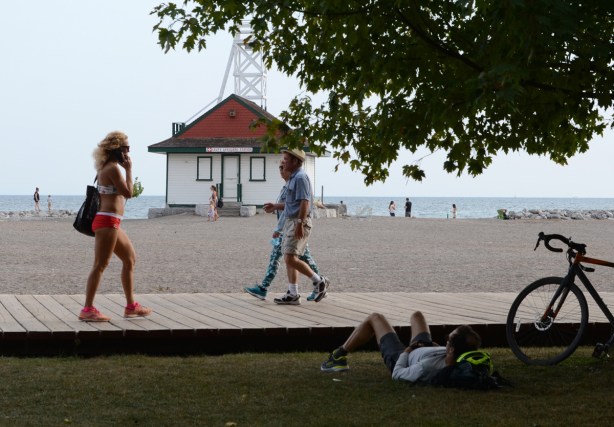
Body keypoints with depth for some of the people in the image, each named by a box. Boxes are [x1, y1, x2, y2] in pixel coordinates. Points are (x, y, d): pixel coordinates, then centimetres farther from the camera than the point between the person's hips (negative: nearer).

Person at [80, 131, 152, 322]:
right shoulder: (113, 168, -13)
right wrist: (128, 170, -7)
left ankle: (131, 306, 22)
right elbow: (128, 193, -14)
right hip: (108, 221, -11)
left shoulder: (107, 168, 17)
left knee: (130, 259, 17)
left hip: (111, 223, 11)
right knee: (100, 265, -10)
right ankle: (88, 309, -10)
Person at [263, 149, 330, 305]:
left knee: (291, 258, -14)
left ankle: (319, 281, -3)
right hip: (290, 221, 10)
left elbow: (305, 202, -22)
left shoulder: (300, 177, -14)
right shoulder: (293, 178, 18)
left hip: (299, 222, -10)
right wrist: (275, 207, 25)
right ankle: (293, 294, 11)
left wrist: (300, 224, -27)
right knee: (289, 259, 9)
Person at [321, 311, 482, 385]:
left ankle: (339, 356, 35)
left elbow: (397, 374, -29)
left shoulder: (429, 367, -50)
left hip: (400, 359, -5)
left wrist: (406, 352, -16)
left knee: (374, 318, 14)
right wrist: (438, 347, -16)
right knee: (417, 315, 30)